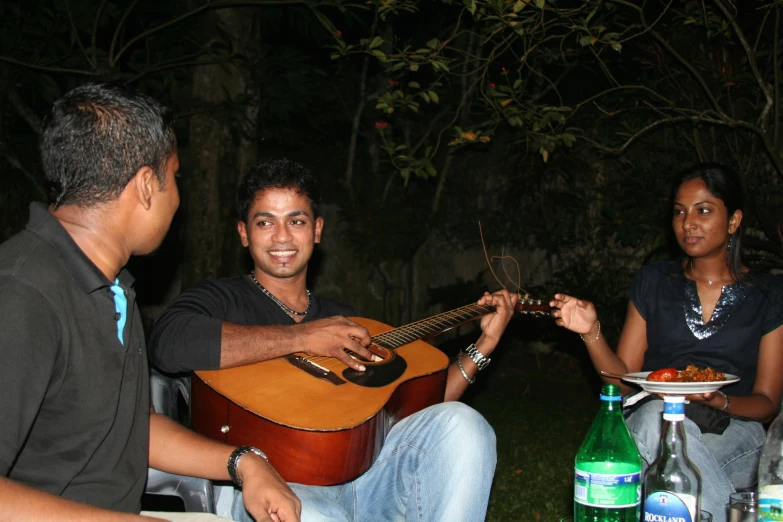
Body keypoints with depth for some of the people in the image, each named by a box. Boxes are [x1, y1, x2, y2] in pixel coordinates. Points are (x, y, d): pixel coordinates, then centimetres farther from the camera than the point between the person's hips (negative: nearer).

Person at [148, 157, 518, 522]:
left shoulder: (343, 319, 24)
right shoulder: (221, 299, 7)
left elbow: (409, 406, 25)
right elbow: (168, 344, -18)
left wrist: (484, 345, 20)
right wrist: (301, 337, -15)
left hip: (356, 475, 7)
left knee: (460, 422, -16)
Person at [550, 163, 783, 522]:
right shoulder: (653, 282, 11)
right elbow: (623, 379, 8)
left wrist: (719, 401, -17)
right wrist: (591, 333, -12)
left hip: (735, 431, -2)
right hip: (649, 424, 2)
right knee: (656, 413, -35)